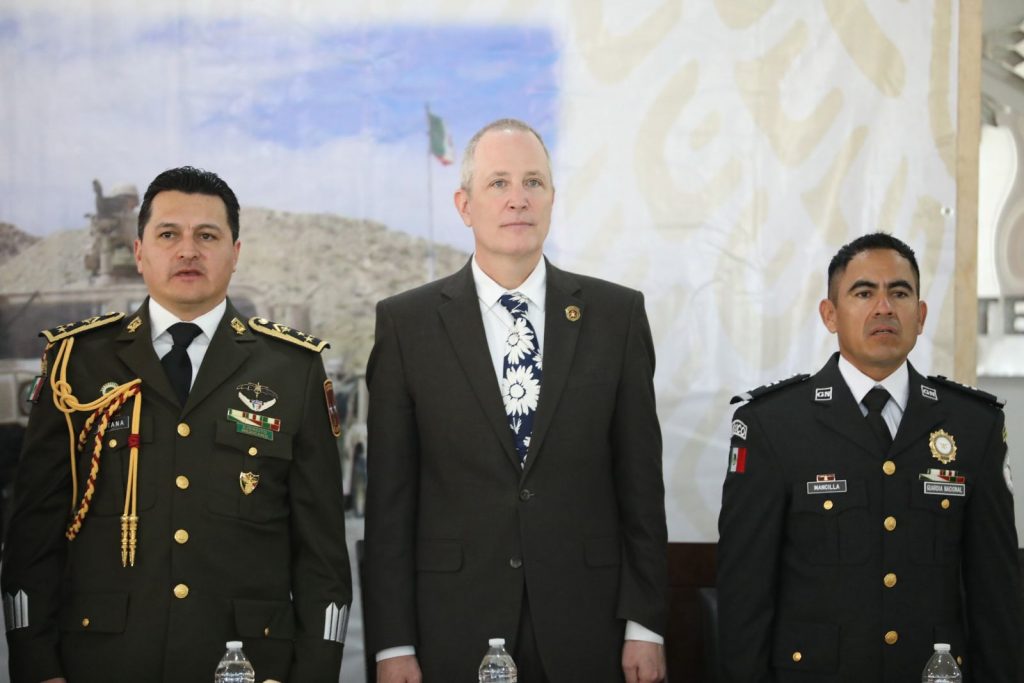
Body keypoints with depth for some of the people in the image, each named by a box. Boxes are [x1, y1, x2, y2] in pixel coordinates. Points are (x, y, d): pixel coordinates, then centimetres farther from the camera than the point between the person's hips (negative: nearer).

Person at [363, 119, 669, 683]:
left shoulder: (616, 314, 3)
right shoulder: (407, 323, 0)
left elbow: (640, 482, 3)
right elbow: (389, 497, 0)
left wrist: (645, 625, 0)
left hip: (585, 634, 1)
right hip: (454, 634, -1)